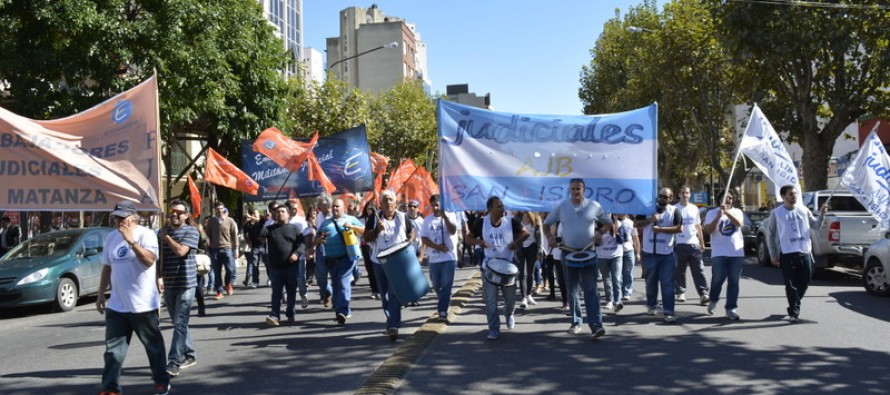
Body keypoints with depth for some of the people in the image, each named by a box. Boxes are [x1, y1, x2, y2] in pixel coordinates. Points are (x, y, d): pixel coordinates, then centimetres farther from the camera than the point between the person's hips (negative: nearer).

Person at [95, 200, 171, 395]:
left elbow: (149, 260, -25)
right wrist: (101, 294, 16)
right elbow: (107, 268, 17)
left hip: (144, 304, -5)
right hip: (116, 305, 5)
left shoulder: (146, 234, -10)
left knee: (154, 346, 8)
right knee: (113, 348, 3)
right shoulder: (111, 238, 10)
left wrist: (131, 241, -31)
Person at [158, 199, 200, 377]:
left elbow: (181, 251, -21)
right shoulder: (162, 232, 10)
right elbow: (159, 256, 15)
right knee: (178, 323, 13)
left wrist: (166, 237, -9)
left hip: (185, 284, -6)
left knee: (180, 324, -9)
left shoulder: (191, 231, -7)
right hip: (169, 284, 6)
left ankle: (173, 363, -11)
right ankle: (189, 355, 27)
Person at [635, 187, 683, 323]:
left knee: (668, 284, -5)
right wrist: (650, 219, -14)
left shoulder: (674, 211, 0)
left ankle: (668, 312, -7)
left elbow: (678, 228, -10)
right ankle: (652, 306, 32)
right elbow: (636, 223, 0)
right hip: (649, 253, 2)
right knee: (650, 282, 14)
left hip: (667, 254, -2)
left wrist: (660, 229, -17)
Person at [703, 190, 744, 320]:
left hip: (737, 253, 2)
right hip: (719, 253, -2)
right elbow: (708, 230, -9)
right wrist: (718, 216, -19)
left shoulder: (737, 212, 10)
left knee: (734, 282, 1)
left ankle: (731, 308, 7)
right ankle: (713, 300, 19)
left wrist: (727, 212, -23)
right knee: (718, 278, -8)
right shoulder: (712, 213, 4)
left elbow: (739, 223, -11)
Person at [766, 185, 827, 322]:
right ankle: (794, 312, 3)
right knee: (791, 284, -4)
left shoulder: (804, 210, 9)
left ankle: (794, 305, 33)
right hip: (787, 253, -4)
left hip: (805, 252, 4)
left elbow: (816, 225, 13)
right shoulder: (776, 213, 0)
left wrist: (821, 214, -5)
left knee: (805, 282, 10)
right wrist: (773, 255, -1)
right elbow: (771, 235, 3)